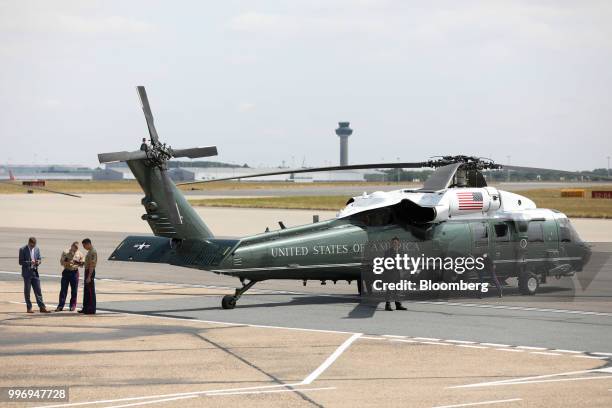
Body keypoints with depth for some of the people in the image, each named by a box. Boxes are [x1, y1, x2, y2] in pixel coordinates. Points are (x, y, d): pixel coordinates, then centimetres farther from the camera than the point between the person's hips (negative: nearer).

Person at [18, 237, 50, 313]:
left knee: (38, 291, 1)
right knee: (27, 291, 3)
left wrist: (38, 262, -9)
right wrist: (30, 262, -22)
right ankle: (29, 308, 9)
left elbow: (39, 259, 14)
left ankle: (42, 307, 1)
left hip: (35, 272, 4)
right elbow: (21, 262, -10)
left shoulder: (37, 249, 8)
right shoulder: (22, 250, -7)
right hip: (27, 273, -4)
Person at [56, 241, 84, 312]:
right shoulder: (65, 253, -1)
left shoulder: (79, 254, 4)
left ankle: (73, 306, 12)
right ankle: (60, 306, 0)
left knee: (74, 290, 4)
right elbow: (61, 262, -4)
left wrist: (80, 263, -16)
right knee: (63, 289, -2)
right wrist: (68, 263, -21)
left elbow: (81, 264, 7)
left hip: (74, 272, 1)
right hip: (66, 272, -1)